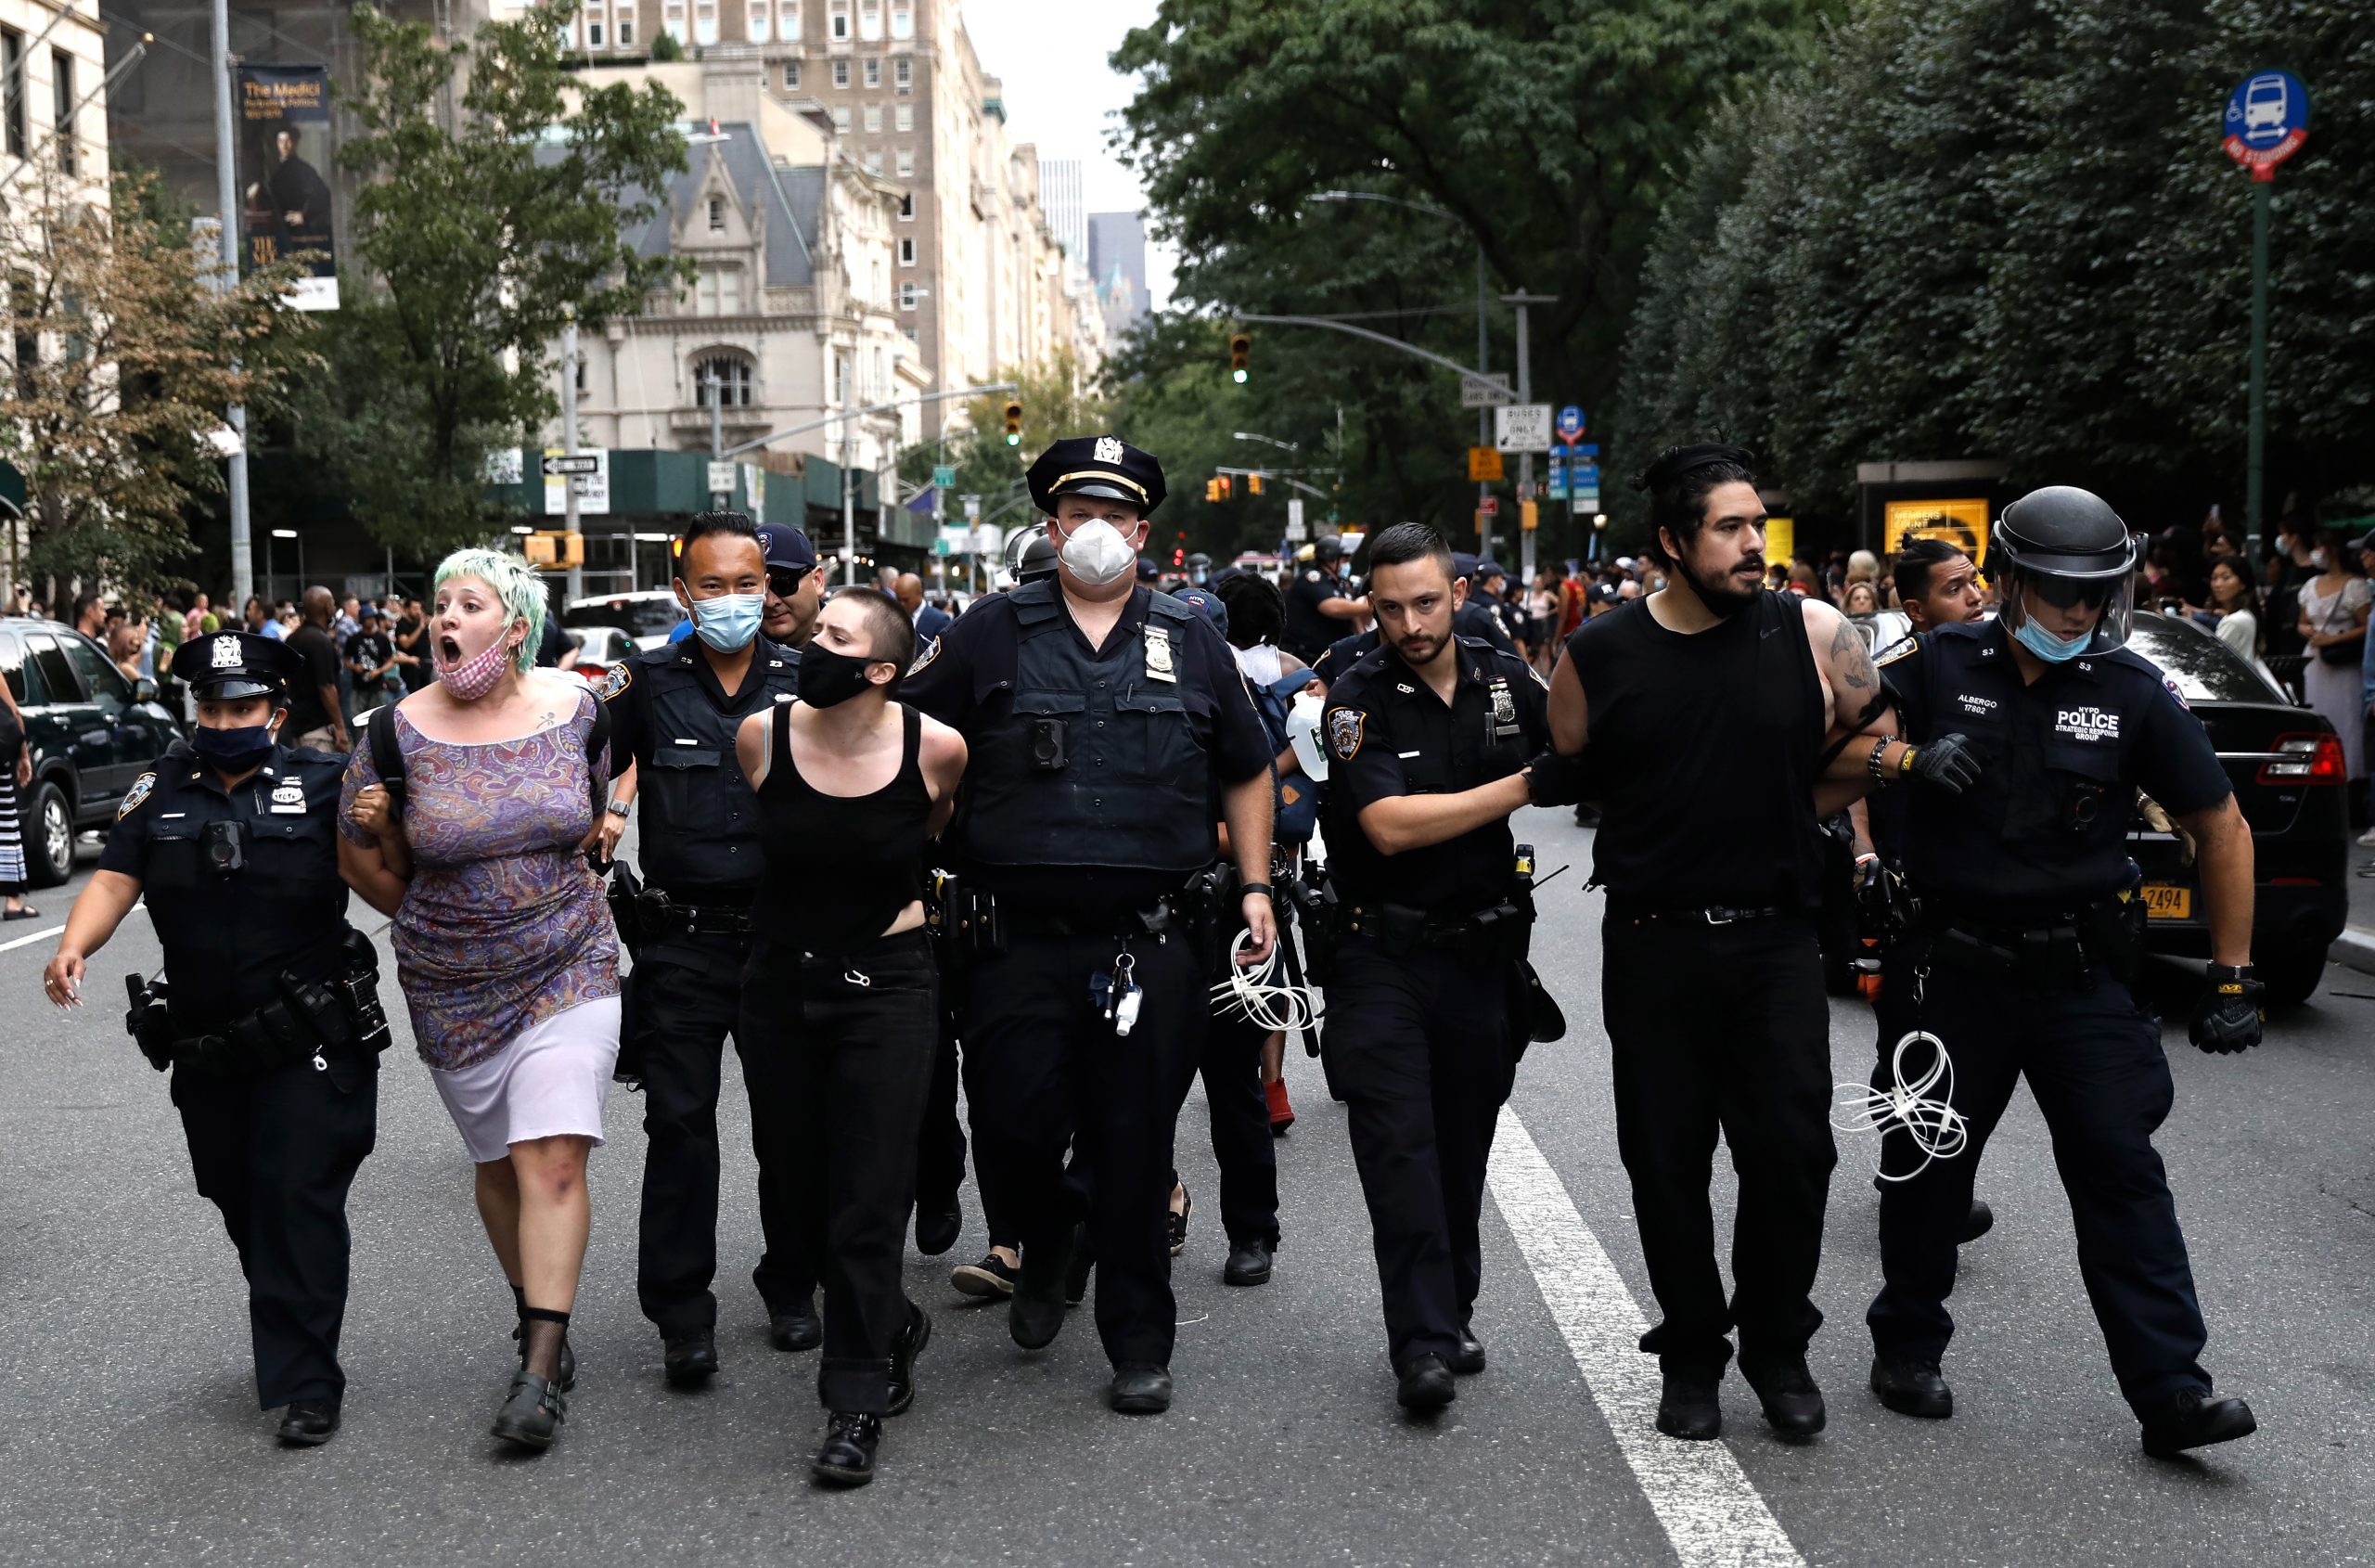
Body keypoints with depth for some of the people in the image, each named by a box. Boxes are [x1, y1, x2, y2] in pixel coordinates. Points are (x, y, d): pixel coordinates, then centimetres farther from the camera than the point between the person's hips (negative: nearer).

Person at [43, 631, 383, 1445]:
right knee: (241, 1203, 15)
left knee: (299, 1201, -7)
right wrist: (74, 946, -21)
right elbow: (115, 880, -2)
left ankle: (305, 1385, -1)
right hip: (205, 1050, 4)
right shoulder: (163, 789, 6)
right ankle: (296, 1341, 35)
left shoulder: (323, 783, -3)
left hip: (310, 1045, -4)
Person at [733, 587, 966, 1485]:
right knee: (805, 1190, 13)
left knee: (867, 1199, -4)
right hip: (782, 983, 3)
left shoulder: (935, 747, -12)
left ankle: (857, 1402, 6)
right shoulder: (761, 735, -8)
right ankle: (894, 1324, 38)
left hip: (886, 985, -3)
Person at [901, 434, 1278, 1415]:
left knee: (1137, 1148, 5)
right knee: (1013, 1132, -1)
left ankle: (1140, 1346, 19)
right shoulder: (993, 634, 5)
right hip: (1020, 942, -1)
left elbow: (1246, 772, 19)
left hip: (1150, 945, 1)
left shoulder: (1190, 642, 11)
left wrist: (1254, 884, 12)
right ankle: (1046, 1245, 33)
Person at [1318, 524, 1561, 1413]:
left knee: (1463, 1147, 13)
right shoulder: (1358, 700, -9)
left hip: (1484, 949, 4)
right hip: (1385, 955, -4)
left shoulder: (1507, 681, 4)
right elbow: (1390, 826, -21)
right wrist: (1521, 787, -20)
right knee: (1398, 1146, -10)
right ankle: (1422, 1346, -8)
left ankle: (1453, 1316, 27)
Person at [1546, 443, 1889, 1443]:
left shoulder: (1811, 632, -3)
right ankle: (1692, 1355, 25)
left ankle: (1777, 1346, 21)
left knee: (1793, 1149, -1)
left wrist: (1779, 822, 5)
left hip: (1774, 937, 0)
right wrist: (1672, 834, 9)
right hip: (1652, 943, 0)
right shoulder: (1600, 655, -3)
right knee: (1667, 1162, 8)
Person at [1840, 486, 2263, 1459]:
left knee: (2123, 1171, -3)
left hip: (2082, 974, 0)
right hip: (1953, 968, 0)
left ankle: (2170, 1391, 1)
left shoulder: (2136, 693, -2)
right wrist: (1907, 757, -24)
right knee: (1929, 1164, 11)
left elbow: (2220, 828, 4)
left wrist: (2232, 976, 2)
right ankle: (1906, 1346, 29)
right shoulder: (1939, 666, -3)